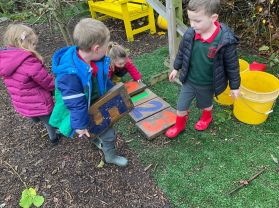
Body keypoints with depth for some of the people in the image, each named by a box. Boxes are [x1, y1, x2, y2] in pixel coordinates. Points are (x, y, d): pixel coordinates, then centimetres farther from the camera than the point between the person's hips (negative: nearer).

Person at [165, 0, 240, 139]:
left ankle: (207, 118, 60)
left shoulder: (225, 40, -28)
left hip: (207, 85, -2)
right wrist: (176, 68, 14)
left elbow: (232, 65, -14)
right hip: (189, 80, 2)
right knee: (181, 106, 14)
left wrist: (234, 86, -5)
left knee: (206, 104, 26)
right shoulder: (190, 34, -18)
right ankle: (179, 125, 42)